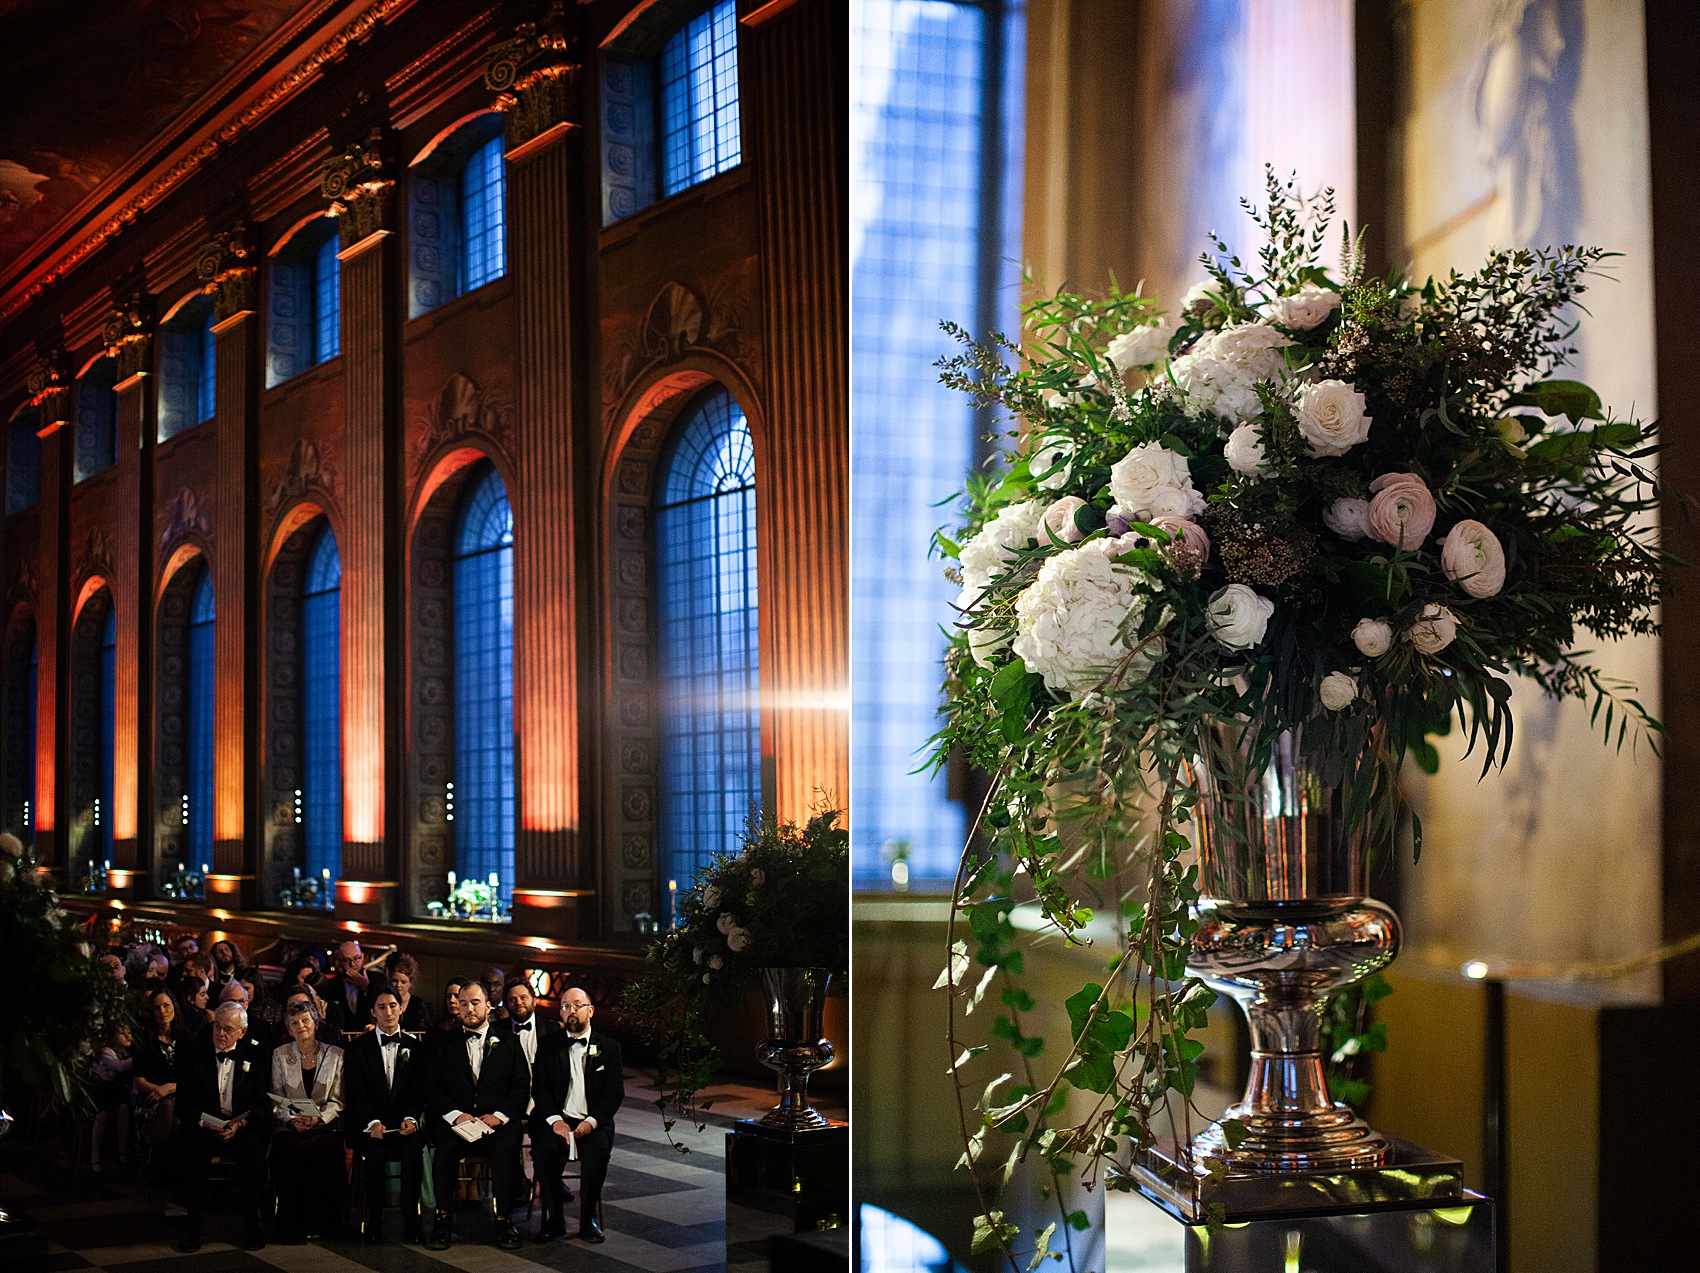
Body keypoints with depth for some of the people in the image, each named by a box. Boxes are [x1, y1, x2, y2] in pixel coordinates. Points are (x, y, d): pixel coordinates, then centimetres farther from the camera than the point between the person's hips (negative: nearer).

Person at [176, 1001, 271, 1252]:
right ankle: (192, 1225, -26)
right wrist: (206, 1123, -15)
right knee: (195, 1145, -34)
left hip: (243, 1127, 0)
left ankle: (251, 1222, -23)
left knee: (253, 1146, -34)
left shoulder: (255, 1055, 5)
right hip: (204, 1125, 0)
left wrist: (240, 1125, -16)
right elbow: (184, 1102, 3)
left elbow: (261, 1101, 2)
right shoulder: (194, 1055, 5)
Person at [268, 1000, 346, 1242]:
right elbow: (276, 1101, 8)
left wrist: (318, 1118, -14)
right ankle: (292, 1224, -22)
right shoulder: (280, 1056, 10)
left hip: (325, 1125, -1)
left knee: (320, 1150, -34)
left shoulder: (335, 1055, 8)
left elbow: (337, 1101, 5)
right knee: (289, 1151, -33)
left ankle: (319, 1222, -22)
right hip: (290, 1127, 1)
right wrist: (292, 1119, -11)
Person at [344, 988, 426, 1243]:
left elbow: (418, 1091, 7)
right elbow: (355, 1092, -1)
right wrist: (372, 1122, -17)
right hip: (369, 1123, -1)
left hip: (405, 1123, 1)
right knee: (374, 1152, -32)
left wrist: (411, 1118, -14)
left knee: (413, 1150, -31)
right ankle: (373, 1223, -19)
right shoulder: (358, 1047, 9)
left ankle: (410, 1222, -23)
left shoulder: (414, 1048, 14)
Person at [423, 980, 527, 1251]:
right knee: (446, 1146, -33)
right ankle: (443, 1219, -23)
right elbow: (433, 1088, 6)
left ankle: (504, 1218, -22)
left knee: (507, 1145, -33)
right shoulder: (444, 1043, 15)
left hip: (496, 1120, 0)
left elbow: (521, 1088, 6)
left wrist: (498, 1115, -11)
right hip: (455, 1120, 0)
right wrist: (456, 1114, -11)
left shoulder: (507, 1043, 14)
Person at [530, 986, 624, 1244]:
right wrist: (555, 1121, -14)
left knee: (598, 1152, -33)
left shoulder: (608, 1046, 9)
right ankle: (555, 1220, -16)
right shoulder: (550, 1046, 11)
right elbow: (541, 1089, 4)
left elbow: (615, 1092, 1)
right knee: (544, 1151, -31)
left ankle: (588, 1219, -15)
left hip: (593, 1122, -1)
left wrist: (591, 1122, -15)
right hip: (558, 1119, 1)